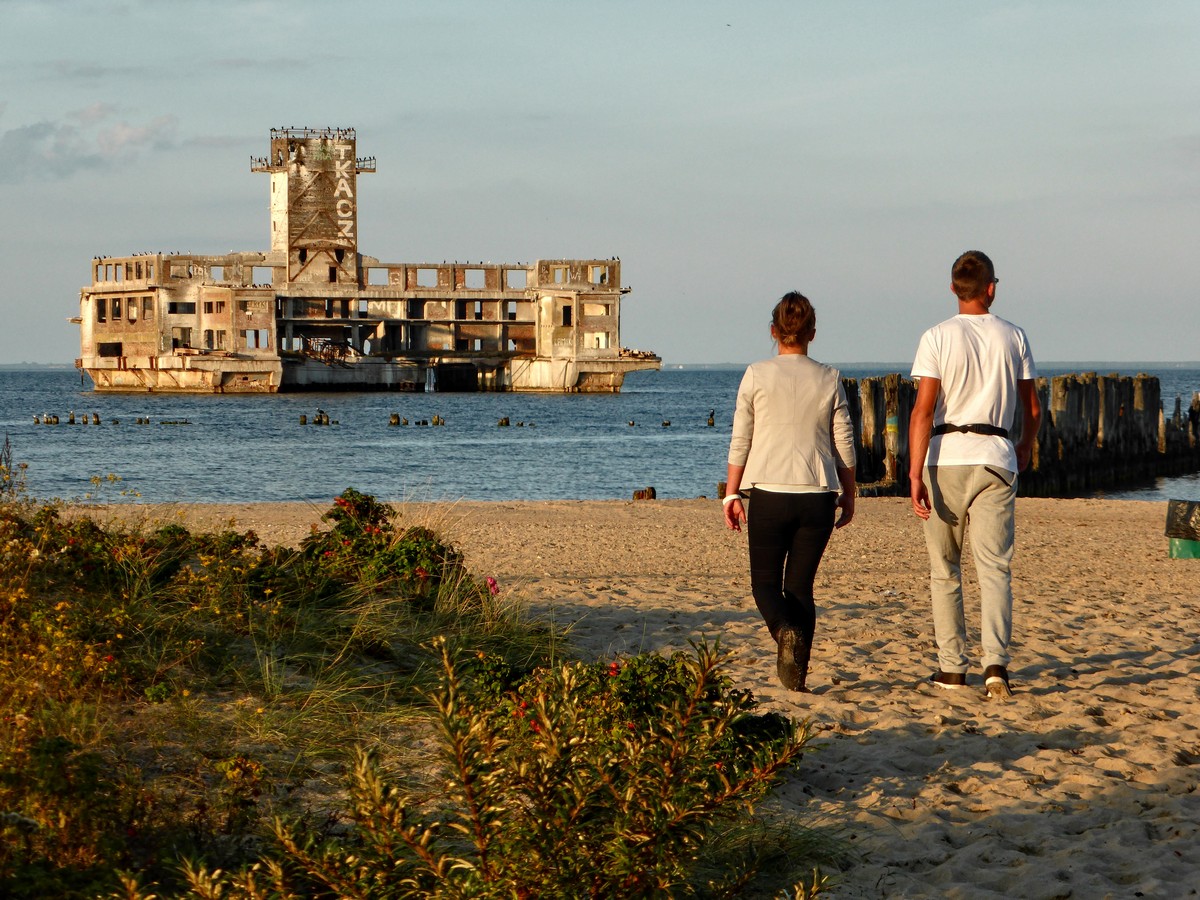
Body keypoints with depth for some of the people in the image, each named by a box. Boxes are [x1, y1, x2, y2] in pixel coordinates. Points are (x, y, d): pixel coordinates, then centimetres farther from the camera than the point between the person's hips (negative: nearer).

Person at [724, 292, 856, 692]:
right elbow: (844, 445, 5)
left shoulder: (756, 376, -2)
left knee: (765, 581, 10)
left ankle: (785, 631, -20)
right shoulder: (829, 379, 3)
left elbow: (740, 442, 0)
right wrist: (849, 494, 17)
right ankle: (797, 673, 4)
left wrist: (731, 494, 8)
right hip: (818, 495, 2)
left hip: (770, 493, -2)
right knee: (801, 584, 11)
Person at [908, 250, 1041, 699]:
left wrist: (915, 474, -12)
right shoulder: (1013, 337, 6)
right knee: (995, 566, -3)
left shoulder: (938, 338, -2)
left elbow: (924, 409, -11)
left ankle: (952, 667, 13)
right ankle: (995, 662, -20)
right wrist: (1025, 446, 33)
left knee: (944, 569, 10)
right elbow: (1032, 408, 14)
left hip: (946, 459, -1)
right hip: (996, 458, 1)